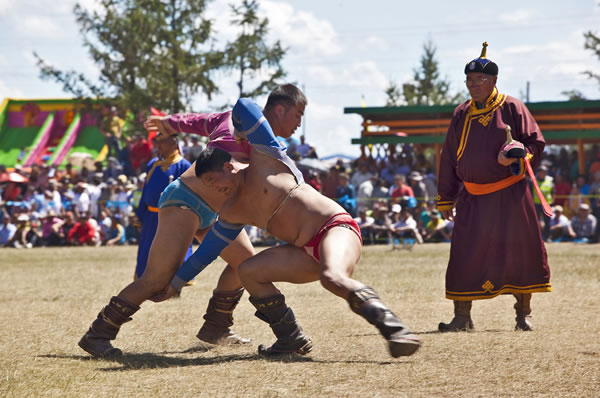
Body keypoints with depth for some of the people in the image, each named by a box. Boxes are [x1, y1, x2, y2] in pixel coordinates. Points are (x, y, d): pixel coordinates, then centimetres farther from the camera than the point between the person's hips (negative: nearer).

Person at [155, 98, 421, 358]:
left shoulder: (263, 159, -2)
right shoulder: (231, 213, 16)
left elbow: (245, 108, -7)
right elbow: (207, 250, 25)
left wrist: (241, 134, 14)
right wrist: (176, 283, 29)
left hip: (335, 227, -8)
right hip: (306, 251, 8)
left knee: (332, 277, -37)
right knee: (247, 272, -3)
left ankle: (392, 328, -45)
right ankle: (292, 340, 1)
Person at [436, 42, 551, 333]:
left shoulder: (512, 108, -3)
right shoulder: (461, 114, 9)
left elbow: (535, 143, -4)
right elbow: (449, 158, 14)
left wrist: (516, 156, -26)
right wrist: (445, 198, 13)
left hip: (510, 194, -3)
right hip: (473, 198, 3)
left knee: (520, 251, 3)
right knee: (464, 256, -4)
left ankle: (524, 314, 17)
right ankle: (462, 317, 1)